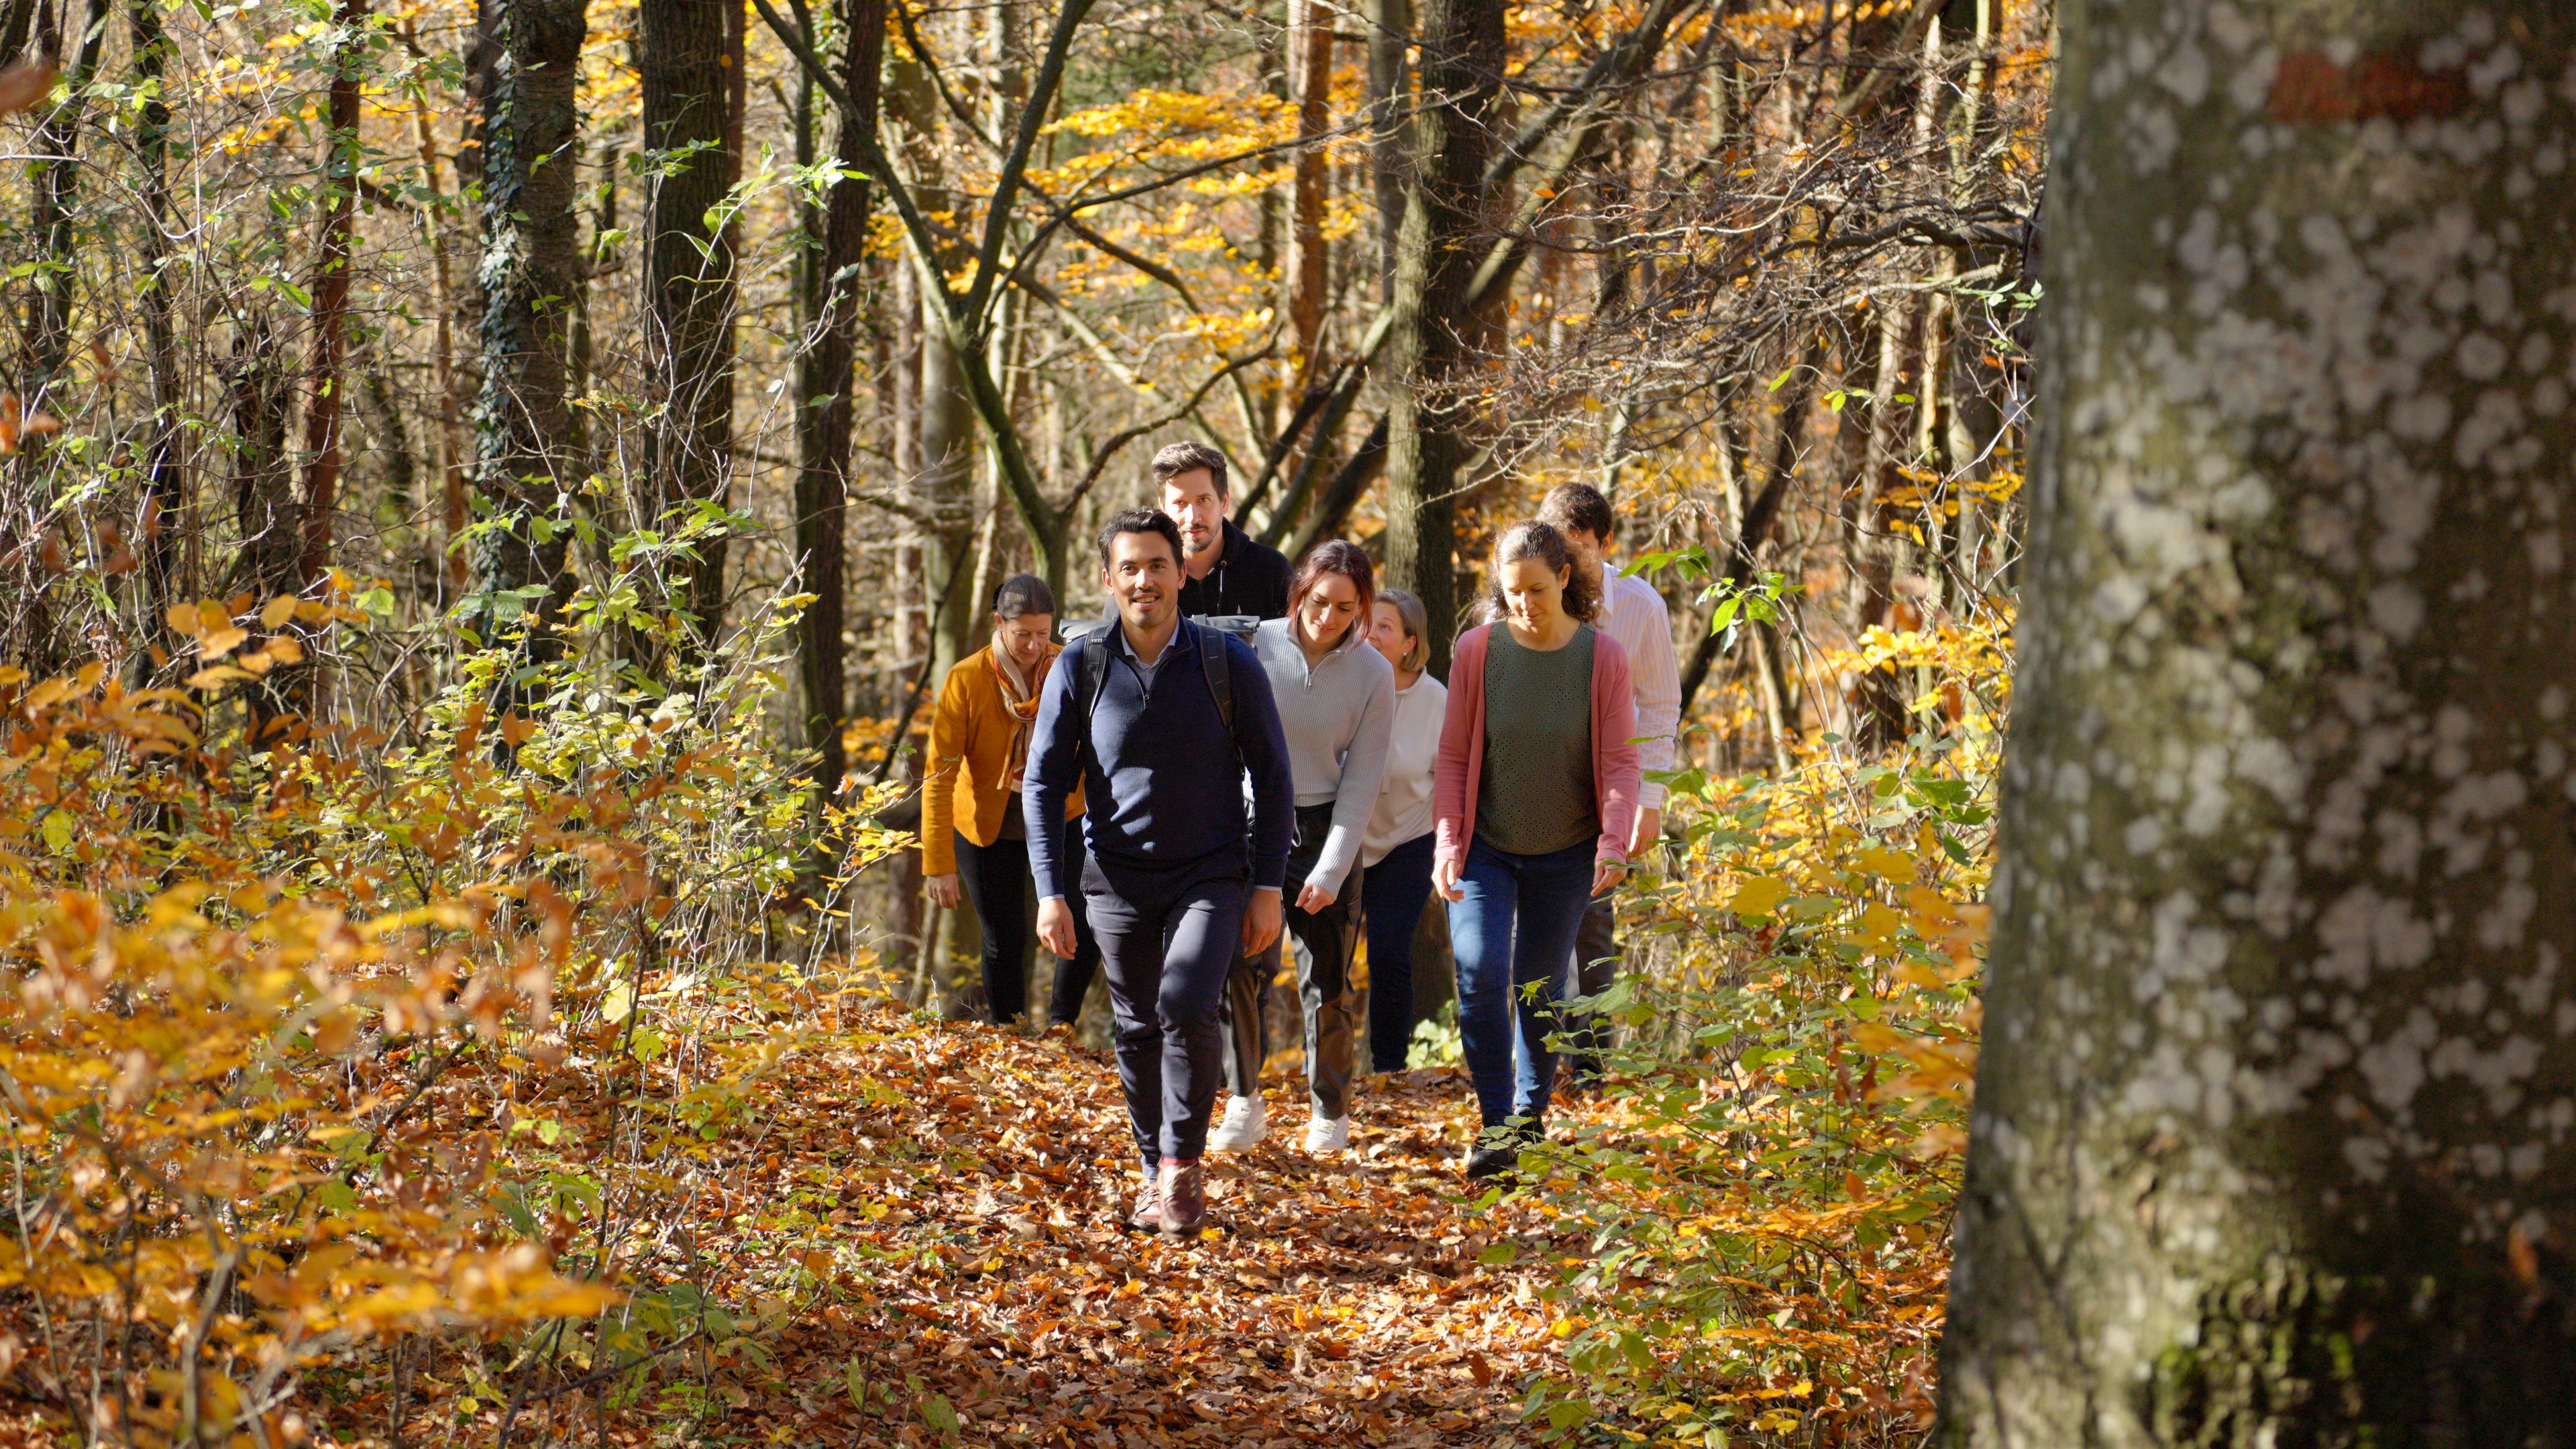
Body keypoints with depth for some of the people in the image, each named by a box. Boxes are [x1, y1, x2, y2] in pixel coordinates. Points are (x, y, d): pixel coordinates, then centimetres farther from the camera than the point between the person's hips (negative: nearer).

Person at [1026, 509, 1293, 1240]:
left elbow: (1272, 776, 1)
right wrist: (1051, 892, -6)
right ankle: (1157, 1173, 26)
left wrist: (1268, 886, -3)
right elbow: (1043, 781, 1)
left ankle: (1183, 1168, -9)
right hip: (1117, 878, 2)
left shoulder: (1229, 663, -6)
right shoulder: (1081, 667, -3)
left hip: (1211, 876, -2)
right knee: (1137, 1030, 9)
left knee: (1187, 1007, -21)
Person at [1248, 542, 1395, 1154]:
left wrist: (1331, 870, -9)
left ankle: (1330, 1112, 19)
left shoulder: (1373, 674, -5)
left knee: (1325, 980, 1)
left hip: (1326, 828, 0)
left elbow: (1360, 782, -4)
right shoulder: (1256, 648, -7)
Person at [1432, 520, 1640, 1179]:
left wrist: (1613, 842, -19)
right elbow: (1453, 755, -2)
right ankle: (1495, 1125, -10)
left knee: (1539, 989, 8)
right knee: (1480, 974, -16)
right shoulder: (1478, 650, -6)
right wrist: (1447, 842, -10)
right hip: (1485, 848, 0)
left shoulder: (1602, 657, -7)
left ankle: (1531, 1118, 26)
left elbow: (1620, 761, -6)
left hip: (1564, 854, 0)